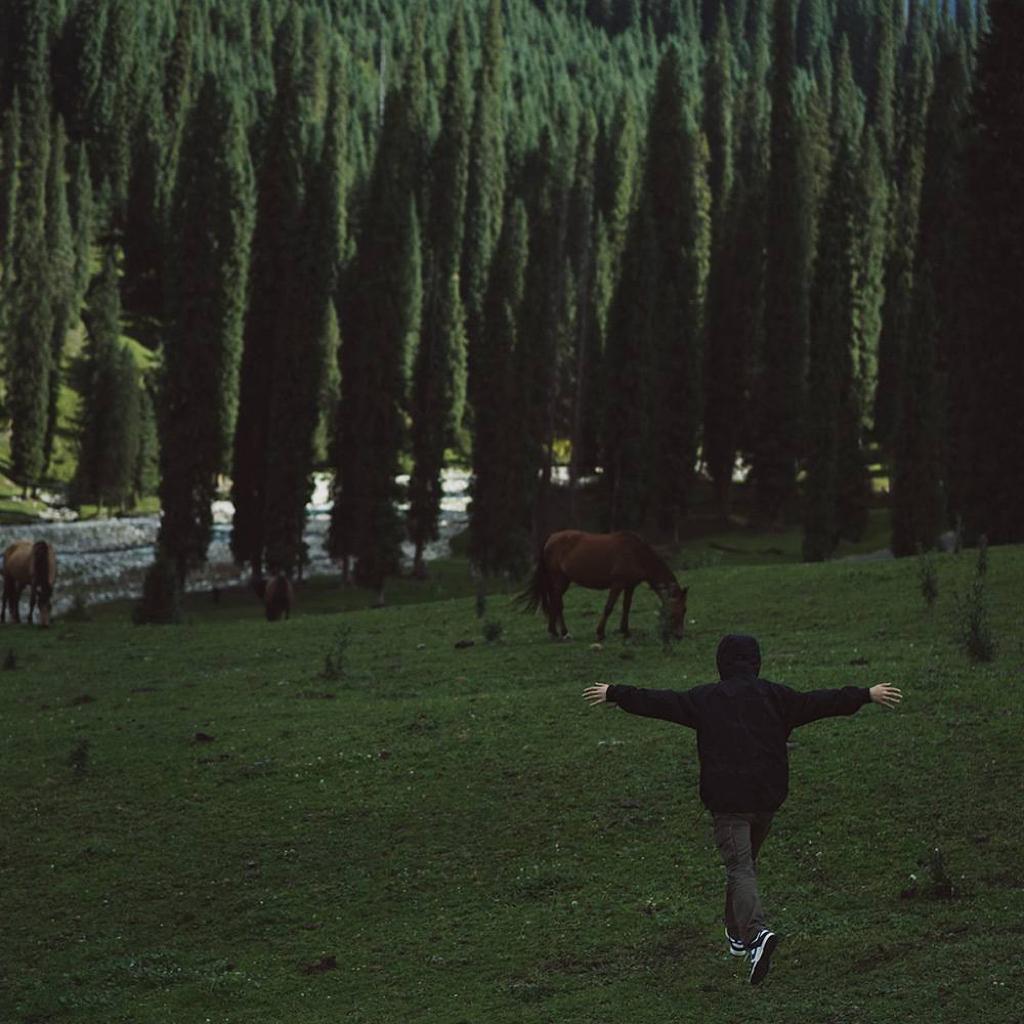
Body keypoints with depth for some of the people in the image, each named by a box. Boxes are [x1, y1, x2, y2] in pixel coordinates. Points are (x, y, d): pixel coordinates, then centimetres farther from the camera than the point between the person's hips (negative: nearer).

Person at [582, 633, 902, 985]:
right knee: (747, 862, 21)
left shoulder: (704, 698, 1)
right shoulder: (775, 696, 6)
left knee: (739, 868, -10)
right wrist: (868, 695, 22)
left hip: (726, 801, -3)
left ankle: (756, 933, -33)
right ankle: (737, 933, 32)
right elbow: (821, 702, 11)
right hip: (767, 798, 3)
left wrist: (614, 694, 17)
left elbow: (657, 702, 5)